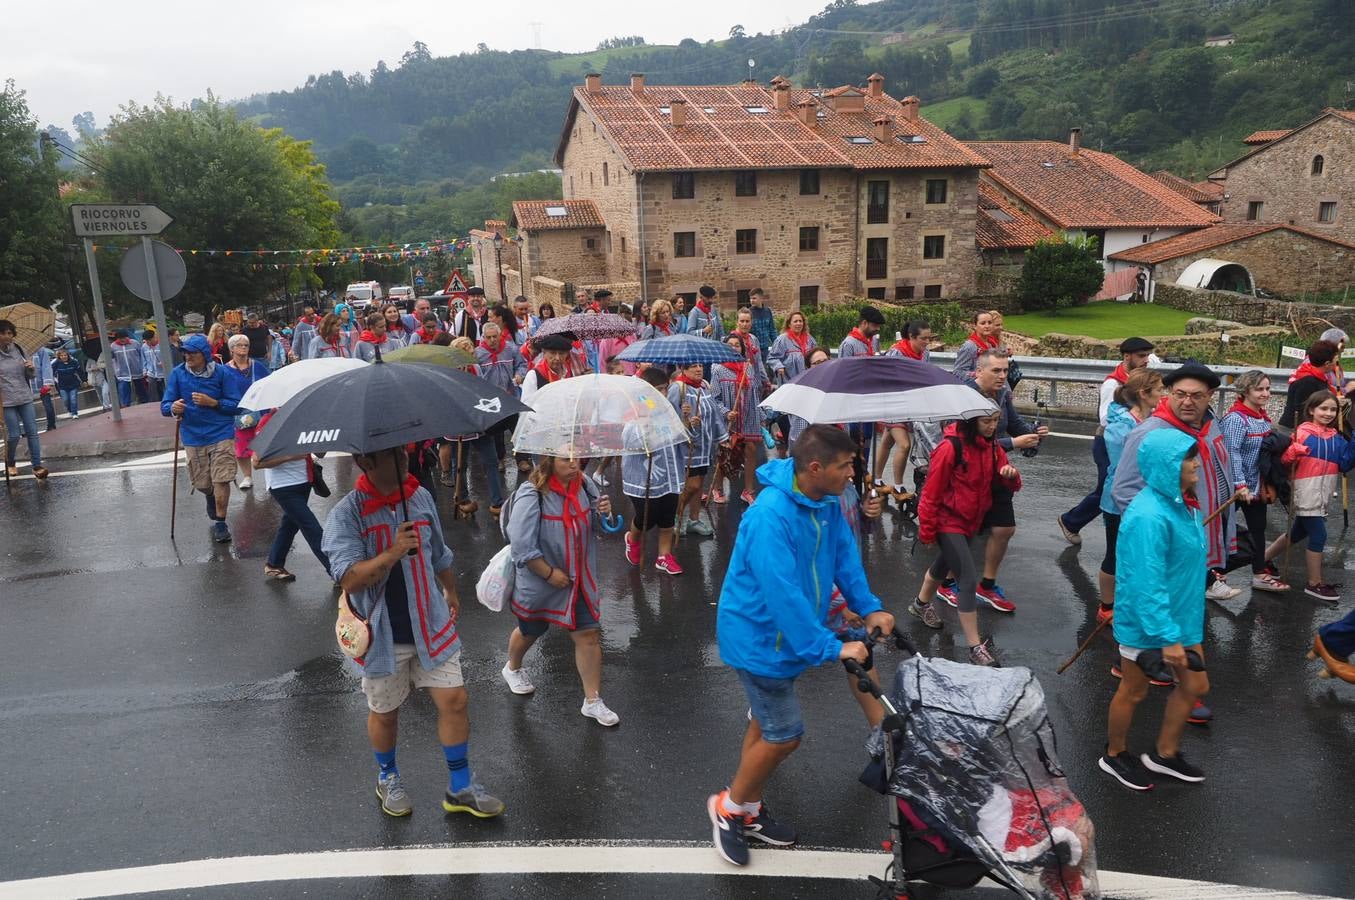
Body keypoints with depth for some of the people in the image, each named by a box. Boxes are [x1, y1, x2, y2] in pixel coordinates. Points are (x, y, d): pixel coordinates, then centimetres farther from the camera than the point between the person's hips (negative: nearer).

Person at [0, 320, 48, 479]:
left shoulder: (18, 349, 4)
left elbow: (30, 376, 11)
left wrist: (31, 368, -10)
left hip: (25, 399, 3)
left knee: (32, 432, -1)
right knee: (14, 435, 0)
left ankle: (37, 466, 1)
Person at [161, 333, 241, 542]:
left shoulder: (222, 373, -8)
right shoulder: (178, 374, -3)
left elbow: (236, 405, -6)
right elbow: (164, 406, -1)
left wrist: (212, 402, -20)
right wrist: (173, 408, -24)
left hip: (221, 433, -2)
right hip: (193, 437, 3)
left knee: (221, 481, -7)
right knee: (202, 484, 13)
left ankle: (220, 523, 11)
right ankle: (211, 497, 49)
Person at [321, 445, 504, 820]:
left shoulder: (421, 498, 0)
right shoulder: (346, 514, -15)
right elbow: (349, 578, -24)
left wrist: (451, 592, 28)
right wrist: (392, 554, -37)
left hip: (431, 626, 4)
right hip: (382, 635, -3)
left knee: (454, 701, 2)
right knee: (384, 713, 14)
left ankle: (460, 788, 20)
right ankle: (387, 778, 42)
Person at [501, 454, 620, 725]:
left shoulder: (583, 485, -6)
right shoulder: (531, 495, -24)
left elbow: (596, 526, 7)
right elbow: (522, 545, -26)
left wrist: (604, 512, -16)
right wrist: (550, 574, -22)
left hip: (579, 580, 4)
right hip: (539, 581, -4)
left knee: (588, 634, 0)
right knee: (530, 631, 21)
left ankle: (593, 701, 13)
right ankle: (512, 669, 53)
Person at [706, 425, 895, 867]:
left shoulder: (826, 503, -5)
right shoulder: (770, 517, -32)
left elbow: (845, 556, 3)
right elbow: (783, 594, -34)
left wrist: (869, 608, -9)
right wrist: (831, 647, -32)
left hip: (786, 635, 9)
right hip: (758, 638, -9)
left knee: (767, 722, 20)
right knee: (784, 735, -1)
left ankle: (748, 810, 38)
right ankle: (728, 807, 22)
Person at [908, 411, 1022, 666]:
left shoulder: (992, 447, -1)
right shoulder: (951, 447, -24)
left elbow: (1009, 486, 3)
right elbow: (931, 492, -18)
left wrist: (1011, 475, -21)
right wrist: (927, 530, -13)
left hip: (971, 521, 8)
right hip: (948, 522, -8)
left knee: (944, 565, 28)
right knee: (968, 581, -12)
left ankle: (921, 604, 53)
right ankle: (975, 648, -6)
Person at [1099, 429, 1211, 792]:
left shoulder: (1180, 502, -1)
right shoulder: (1149, 516, -31)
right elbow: (1147, 584, -31)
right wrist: (1167, 636, -28)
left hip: (1180, 614, 9)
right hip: (1146, 621, -9)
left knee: (1195, 685, 18)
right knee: (1134, 691, 11)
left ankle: (1165, 754, 38)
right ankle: (1114, 756, 35)